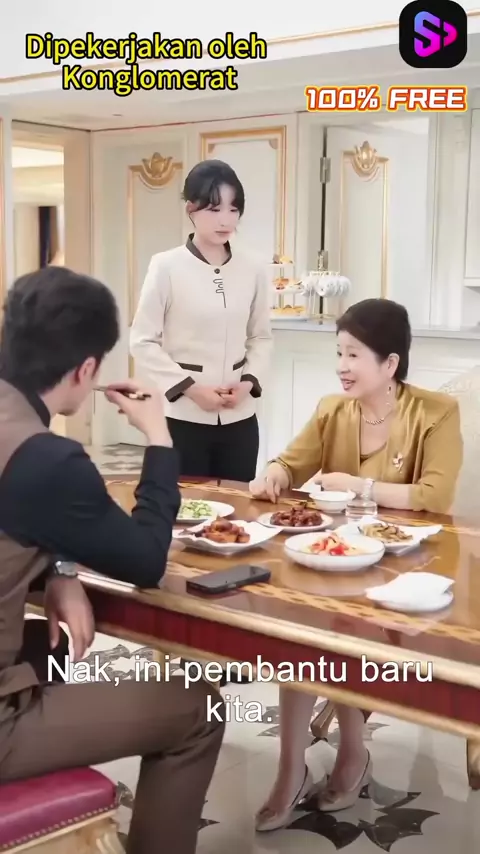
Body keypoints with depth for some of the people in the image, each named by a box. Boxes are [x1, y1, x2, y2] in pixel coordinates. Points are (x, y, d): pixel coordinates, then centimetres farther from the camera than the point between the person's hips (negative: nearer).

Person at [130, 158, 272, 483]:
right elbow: (143, 342, -6)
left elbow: (261, 337, 11)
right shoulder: (166, 266, -7)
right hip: (183, 418, -3)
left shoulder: (252, 270, 3)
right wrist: (191, 388, -13)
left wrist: (248, 382, -6)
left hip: (239, 418, 3)